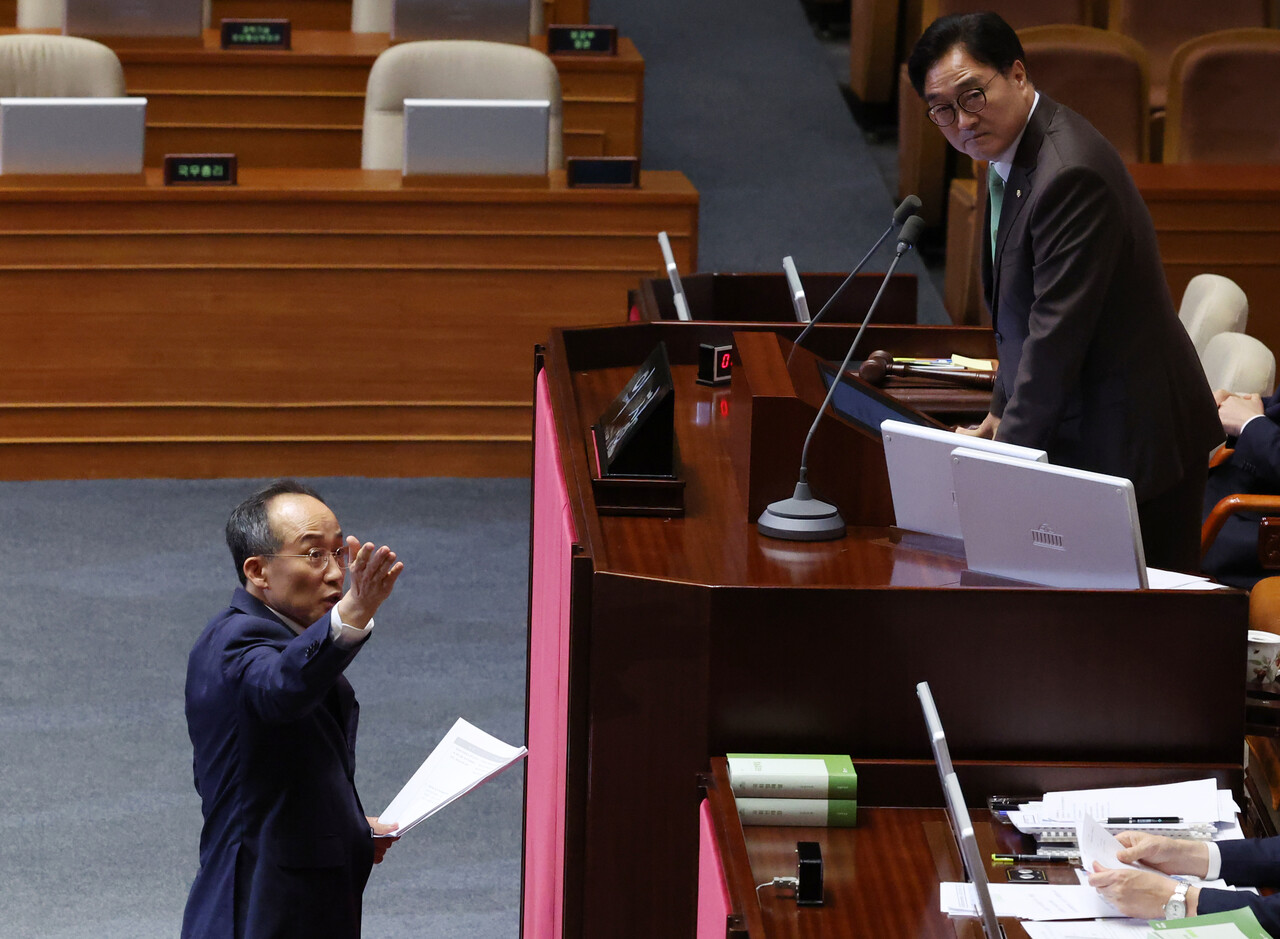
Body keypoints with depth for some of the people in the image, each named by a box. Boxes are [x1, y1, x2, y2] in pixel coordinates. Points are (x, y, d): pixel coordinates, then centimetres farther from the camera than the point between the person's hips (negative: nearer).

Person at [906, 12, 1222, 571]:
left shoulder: (1069, 173, -23)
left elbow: (1058, 333, -24)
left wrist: (1010, 448, -18)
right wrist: (1004, 411, 16)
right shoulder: (1008, 157, 10)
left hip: (1129, 443, -10)